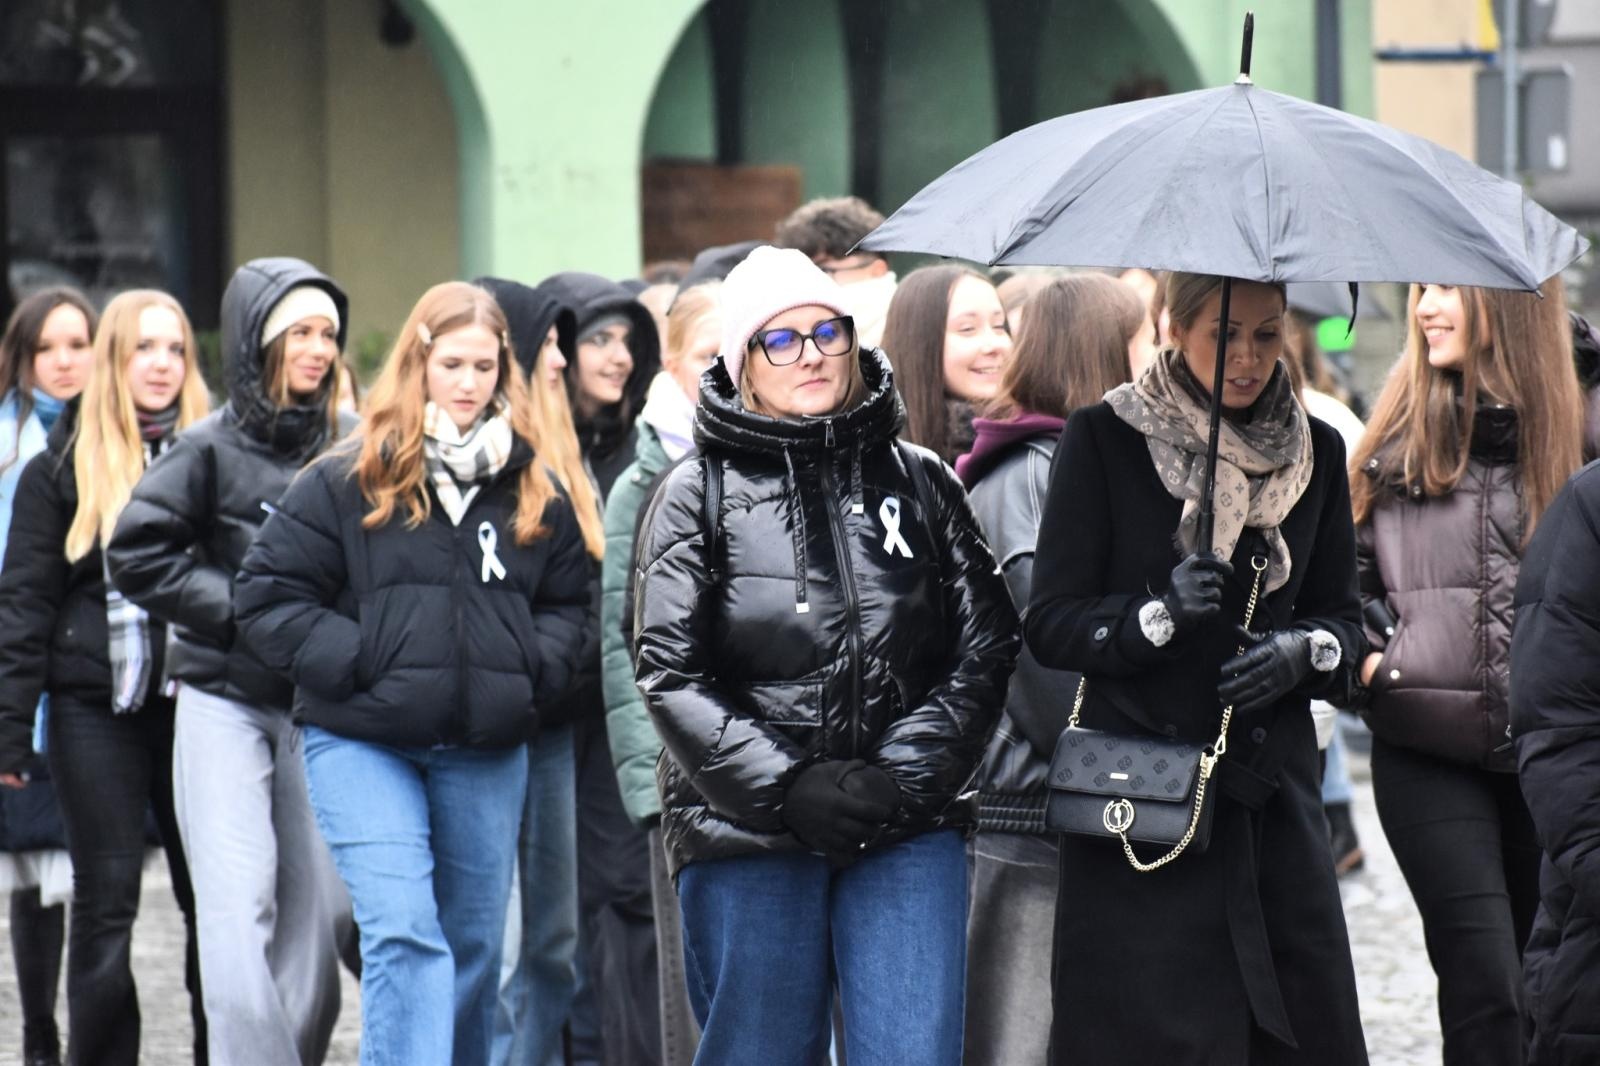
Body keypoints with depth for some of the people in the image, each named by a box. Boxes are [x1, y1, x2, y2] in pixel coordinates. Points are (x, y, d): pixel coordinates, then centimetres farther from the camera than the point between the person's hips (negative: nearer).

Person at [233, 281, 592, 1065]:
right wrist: (355, 663, -13)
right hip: (363, 745, -4)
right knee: (402, 934, -17)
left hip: (486, 752, 4)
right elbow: (268, 594, -3)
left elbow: (568, 601, 18)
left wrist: (532, 668, -2)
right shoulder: (345, 483, -3)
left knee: (473, 946, 11)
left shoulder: (534, 491, 8)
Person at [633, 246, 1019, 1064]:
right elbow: (671, 675, -3)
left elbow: (984, 645, 5)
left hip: (908, 832, 1)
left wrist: (906, 774, -9)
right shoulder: (699, 496, 4)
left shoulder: (919, 481, 11)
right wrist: (788, 785, -14)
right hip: (747, 831, -1)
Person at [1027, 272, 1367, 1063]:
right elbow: (1050, 624, -3)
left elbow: (1343, 619, 16)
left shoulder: (1316, 451, 10)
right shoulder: (1104, 438, -2)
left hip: (1274, 790, 4)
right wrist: (1157, 614, -19)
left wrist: (1303, 651, -7)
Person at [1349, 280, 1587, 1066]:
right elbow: (1345, 563, 12)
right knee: (1484, 978, -10)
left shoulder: (1571, 431, 3)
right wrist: (1366, 656, -2)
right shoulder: (1399, 433, 3)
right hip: (1428, 745, -1)